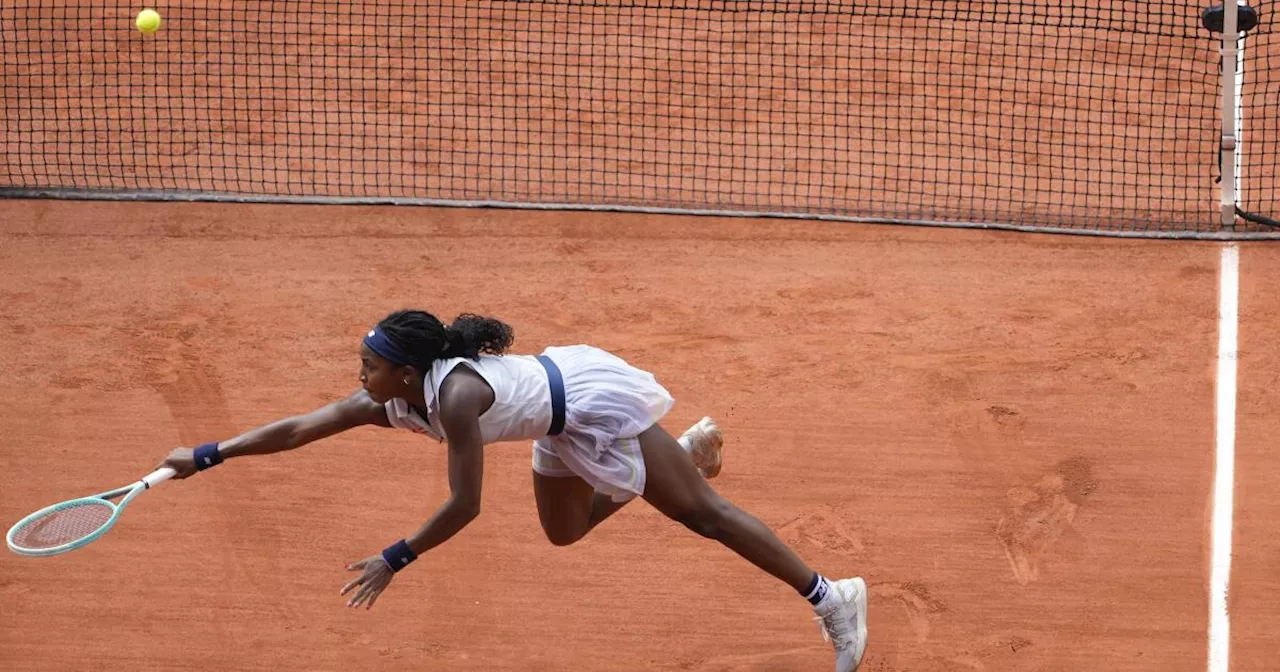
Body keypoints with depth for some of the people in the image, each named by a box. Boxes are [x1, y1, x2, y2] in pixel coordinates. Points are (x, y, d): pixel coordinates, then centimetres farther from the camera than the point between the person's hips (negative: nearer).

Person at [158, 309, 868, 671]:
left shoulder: (456, 397, -35)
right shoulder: (389, 401, -11)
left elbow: (464, 505, -31)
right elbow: (296, 428, -7)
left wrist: (394, 560, -26)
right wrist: (207, 456, -9)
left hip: (595, 400, -9)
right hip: (563, 419, 9)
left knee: (700, 511, -5)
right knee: (565, 529, 25)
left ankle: (830, 598, 1)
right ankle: (691, 449, 40)